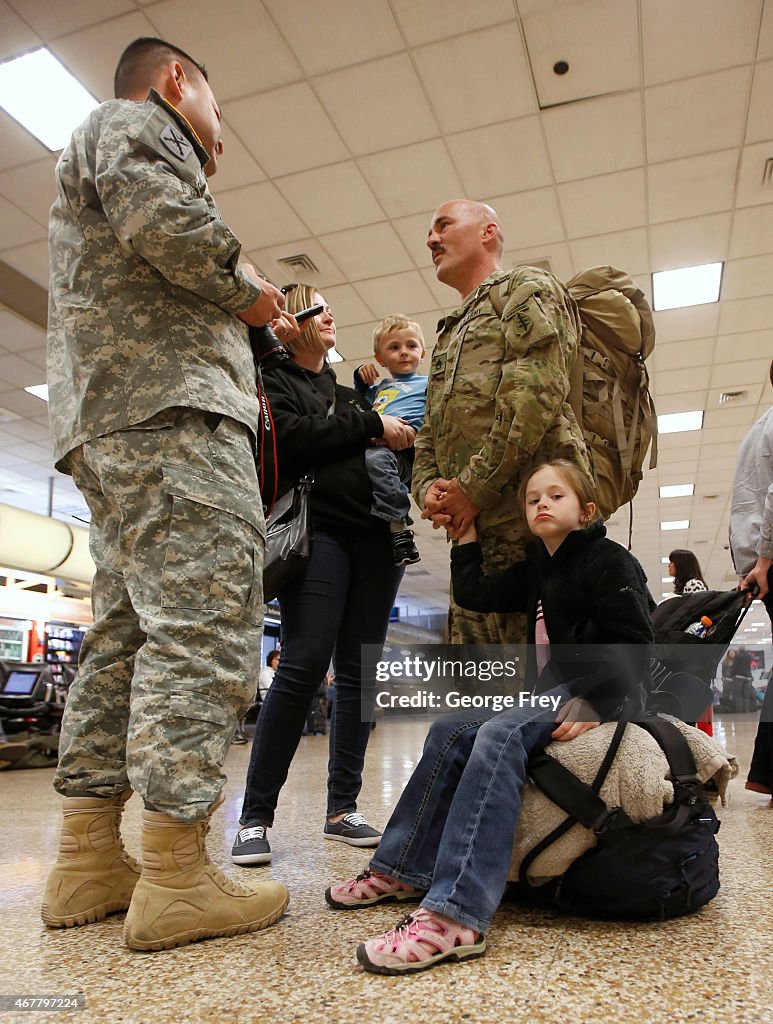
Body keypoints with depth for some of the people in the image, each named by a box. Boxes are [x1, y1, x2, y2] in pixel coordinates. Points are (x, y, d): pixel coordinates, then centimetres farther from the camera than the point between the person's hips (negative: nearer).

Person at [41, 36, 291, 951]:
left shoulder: (95, 145, 39)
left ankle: (87, 859, 9)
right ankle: (174, 875, -13)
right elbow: (161, 219, -14)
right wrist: (244, 287, 2)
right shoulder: (133, 124, 10)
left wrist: (247, 324, 27)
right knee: (204, 621, -15)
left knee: (126, 631, 5)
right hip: (168, 406, -10)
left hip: (107, 427, 10)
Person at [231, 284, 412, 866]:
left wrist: (405, 436, 5)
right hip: (317, 529, -6)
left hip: (375, 538, 6)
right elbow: (290, 436, -12)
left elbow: (398, 450, 26)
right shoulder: (273, 382, 9)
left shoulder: (349, 390, 27)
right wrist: (370, 425, -9)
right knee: (304, 666, -15)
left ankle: (343, 808, 12)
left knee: (360, 673, 3)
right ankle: (256, 817, -4)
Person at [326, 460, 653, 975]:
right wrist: (467, 532, 19)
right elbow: (474, 594, 17)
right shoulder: (536, 570, 17)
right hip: (551, 693, 9)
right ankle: (404, 870, 6)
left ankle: (455, 918, -40)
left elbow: (633, 645, -15)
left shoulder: (609, 560, -7)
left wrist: (594, 705, -28)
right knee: (451, 730, 0)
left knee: (500, 735, -32)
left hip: (597, 695, -9)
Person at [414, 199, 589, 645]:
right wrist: (428, 487, 5)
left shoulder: (527, 287, 9)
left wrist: (475, 487, -12)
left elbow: (536, 391, -9)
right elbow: (429, 435, 27)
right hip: (471, 530, 8)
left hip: (531, 516, -8)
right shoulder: (450, 334, 33)